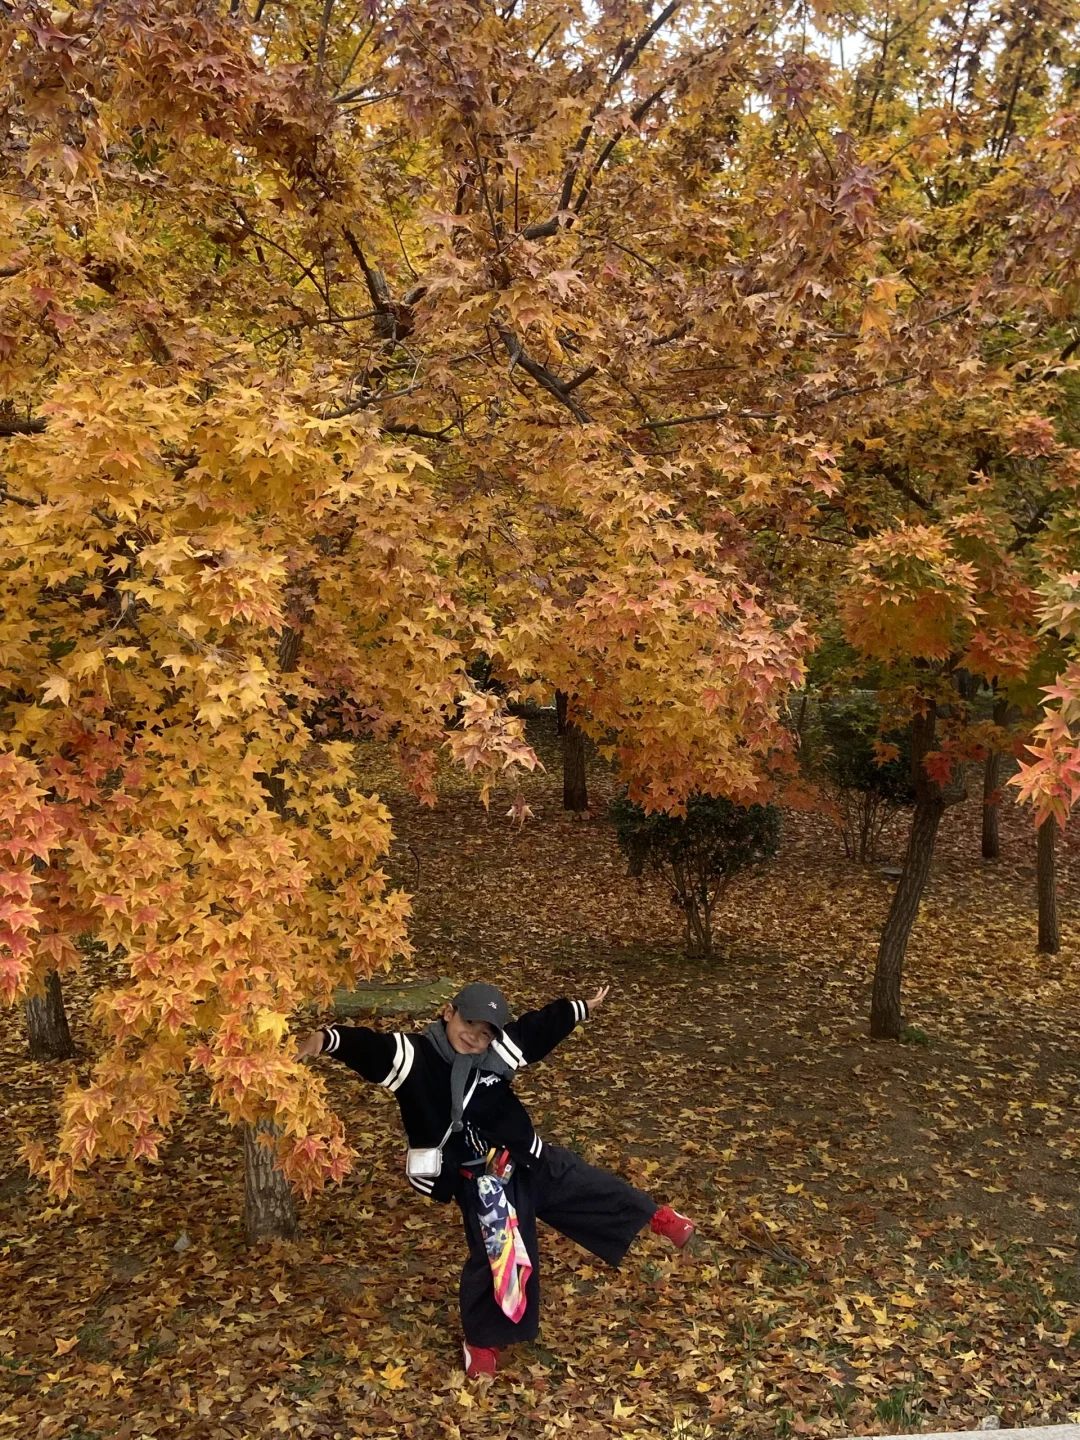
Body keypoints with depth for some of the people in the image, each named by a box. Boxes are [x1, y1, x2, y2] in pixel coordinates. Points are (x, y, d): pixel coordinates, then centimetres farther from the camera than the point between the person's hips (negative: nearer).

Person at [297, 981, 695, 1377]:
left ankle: (655, 1215, 35)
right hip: (478, 1179, -4)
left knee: (587, 1186, 13)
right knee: (497, 1256, 3)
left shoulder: (498, 1051, -4)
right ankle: (482, 1340, 28)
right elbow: (369, 1049, -35)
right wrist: (326, 1039, -54)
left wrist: (582, 1008, 24)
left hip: (529, 1159, 4)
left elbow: (538, 1027, 12)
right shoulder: (413, 1056, -19)